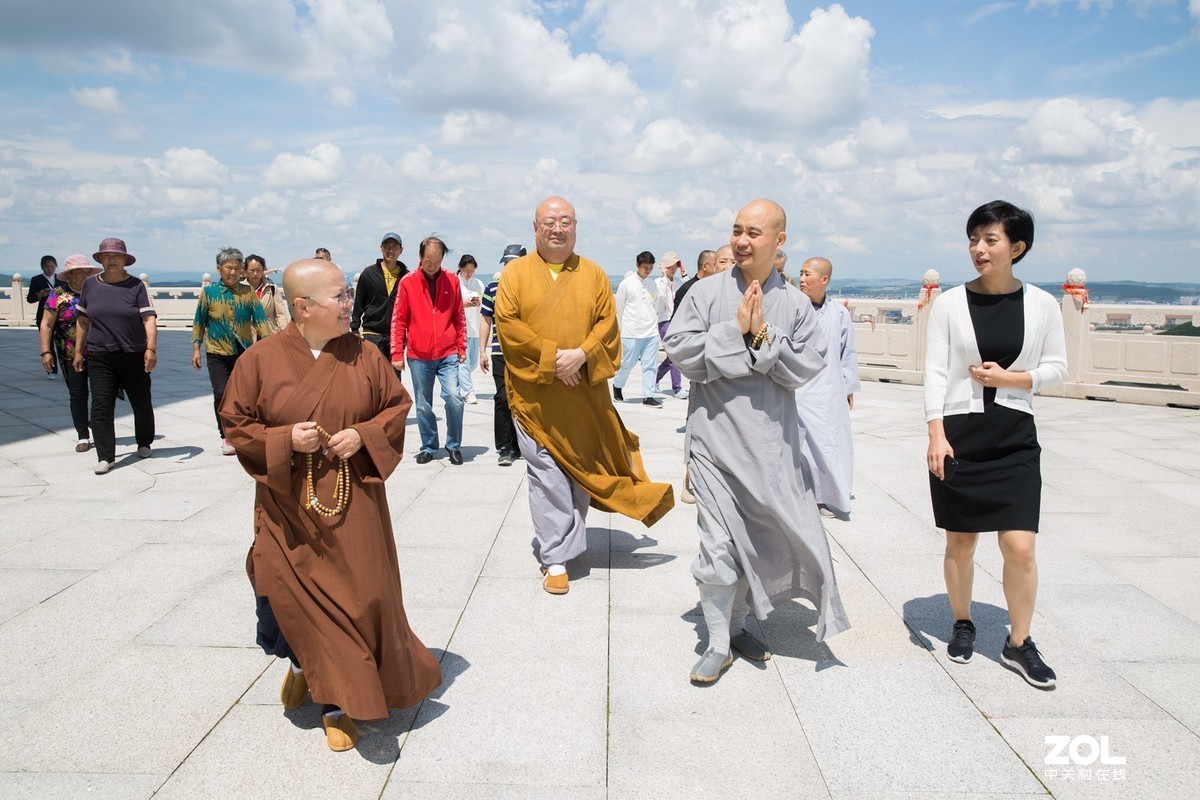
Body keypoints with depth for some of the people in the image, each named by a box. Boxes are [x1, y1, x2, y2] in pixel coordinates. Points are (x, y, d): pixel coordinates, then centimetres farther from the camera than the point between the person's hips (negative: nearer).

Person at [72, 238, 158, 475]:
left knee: (142, 404, 10)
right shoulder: (90, 285, 7)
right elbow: (83, 320, 13)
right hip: (100, 357, 2)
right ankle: (105, 457, -1)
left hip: (134, 356, -2)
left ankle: (144, 444, 30)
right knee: (101, 408, -5)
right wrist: (78, 351, 13)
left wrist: (151, 349, -21)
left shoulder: (136, 286, -2)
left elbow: (149, 319, -9)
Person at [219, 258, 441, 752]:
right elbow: (237, 424, 0)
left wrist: (363, 435, -12)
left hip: (352, 505, 1)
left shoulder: (364, 355, -2)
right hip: (289, 507, -1)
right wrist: (284, 439, -17)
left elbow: (397, 407, 6)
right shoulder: (261, 359, -5)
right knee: (287, 596, 0)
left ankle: (337, 702, 23)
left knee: (355, 598, 2)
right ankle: (305, 664, 35)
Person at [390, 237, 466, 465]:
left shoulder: (452, 281, 2)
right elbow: (398, 320, 0)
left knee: (454, 397, -12)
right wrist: (397, 354, -2)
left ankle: (454, 446, 6)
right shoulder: (408, 282, -2)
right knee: (423, 405, 8)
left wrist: (462, 347, 4)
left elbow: (459, 317, 7)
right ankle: (428, 447, 25)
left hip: (448, 354, 0)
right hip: (419, 356, 0)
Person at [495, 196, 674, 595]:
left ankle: (564, 541, 29)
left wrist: (581, 355, -15)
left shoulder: (594, 274, 9)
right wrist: (551, 355, -15)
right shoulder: (515, 273, 3)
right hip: (535, 394, -2)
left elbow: (608, 323, 3)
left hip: (584, 394, 3)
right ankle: (555, 559, 4)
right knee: (547, 475, -4)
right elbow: (507, 322, -6)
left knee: (581, 468, 8)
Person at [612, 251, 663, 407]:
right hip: (631, 333, -4)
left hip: (651, 332, 4)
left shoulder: (652, 285, 10)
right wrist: (620, 331, 7)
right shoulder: (627, 283, -2)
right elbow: (619, 309, 4)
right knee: (628, 363, 4)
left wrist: (655, 326, 11)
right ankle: (617, 385, 29)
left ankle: (648, 396, 4)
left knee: (650, 365, -1)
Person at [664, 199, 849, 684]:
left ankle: (738, 623, 36)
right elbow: (680, 350, -10)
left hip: (772, 445, 3)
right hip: (716, 439, -2)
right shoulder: (707, 292, -1)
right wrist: (735, 330, -14)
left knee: (765, 543, 13)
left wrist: (764, 338, -16)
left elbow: (806, 368, -4)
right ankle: (718, 645, 15)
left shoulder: (795, 304, 4)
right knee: (719, 546, -2)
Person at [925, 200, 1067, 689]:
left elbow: (1057, 369, 9)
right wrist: (936, 433, -14)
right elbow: (935, 372, -5)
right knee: (961, 541, 9)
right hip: (959, 435, 0)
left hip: (1014, 438, 1)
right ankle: (962, 624, 31)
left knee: (1020, 546, -4)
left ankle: (1019, 643, 16)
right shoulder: (949, 303, -2)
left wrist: (1009, 378, -10)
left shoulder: (1041, 305, 2)